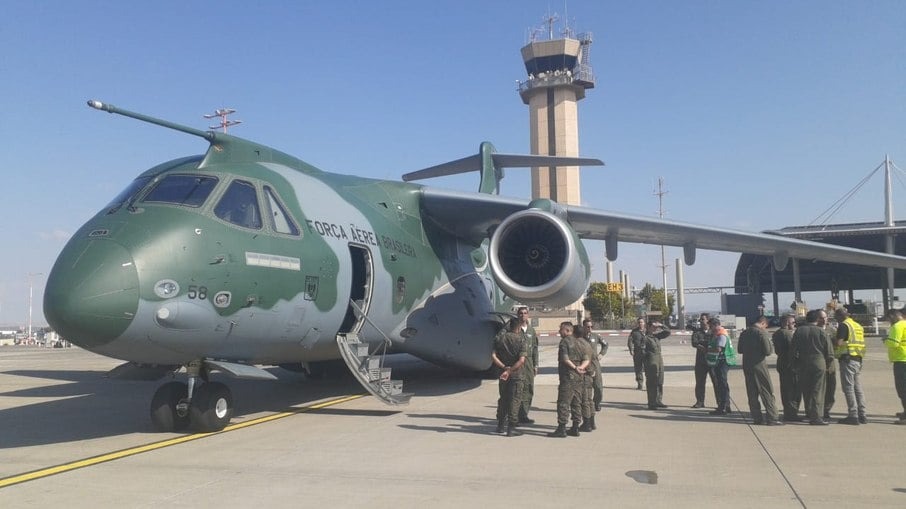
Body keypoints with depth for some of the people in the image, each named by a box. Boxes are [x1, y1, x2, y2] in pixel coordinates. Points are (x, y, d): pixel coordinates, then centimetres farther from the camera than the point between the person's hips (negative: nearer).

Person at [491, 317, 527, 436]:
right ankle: (511, 428, 2)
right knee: (515, 400, 3)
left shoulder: (499, 338, 3)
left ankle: (500, 426, 24)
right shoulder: (520, 340, -9)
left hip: (503, 374, 4)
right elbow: (521, 360, -19)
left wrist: (504, 367, -9)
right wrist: (509, 371, -19)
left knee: (503, 399, 17)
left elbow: (493, 357, -5)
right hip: (516, 375, -4)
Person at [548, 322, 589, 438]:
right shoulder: (578, 342, 15)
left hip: (568, 376, -8)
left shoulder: (564, 341, -8)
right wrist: (580, 368, -5)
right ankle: (575, 428, 16)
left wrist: (575, 368, -11)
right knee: (576, 403, 12)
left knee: (563, 403, -5)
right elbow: (586, 360, 10)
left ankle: (561, 429, -5)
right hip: (578, 376, 8)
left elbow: (565, 359, -19)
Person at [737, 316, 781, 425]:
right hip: (759, 366, -6)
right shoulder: (762, 333, -13)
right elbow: (768, 351, -15)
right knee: (767, 392, 1)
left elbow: (740, 350, 13)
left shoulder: (744, 333, 7)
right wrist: (772, 348, 4)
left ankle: (757, 418, 15)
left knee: (752, 393, 11)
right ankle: (771, 418, 1)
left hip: (746, 366, 6)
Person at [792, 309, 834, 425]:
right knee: (818, 391, 0)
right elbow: (830, 353, -3)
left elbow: (794, 350, 1)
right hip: (819, 363, -3)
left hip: (803, 365, 3)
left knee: (806, 391, 11)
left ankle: (809, 414, 17)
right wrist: (826, 364, 11)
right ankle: (816, 417, -3)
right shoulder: (821, 331, -5)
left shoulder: (798, 331, 1)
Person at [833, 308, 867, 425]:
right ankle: (862, 415, 14)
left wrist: (833, 339, 3)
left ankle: (853, 416, -6)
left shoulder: (843, 325, -10)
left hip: (847, 359, -8)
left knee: (848, 388, -5)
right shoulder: (858, 326, 17)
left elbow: (839, 342, -17)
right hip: (858, 360, 8)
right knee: (858, 388, 12)